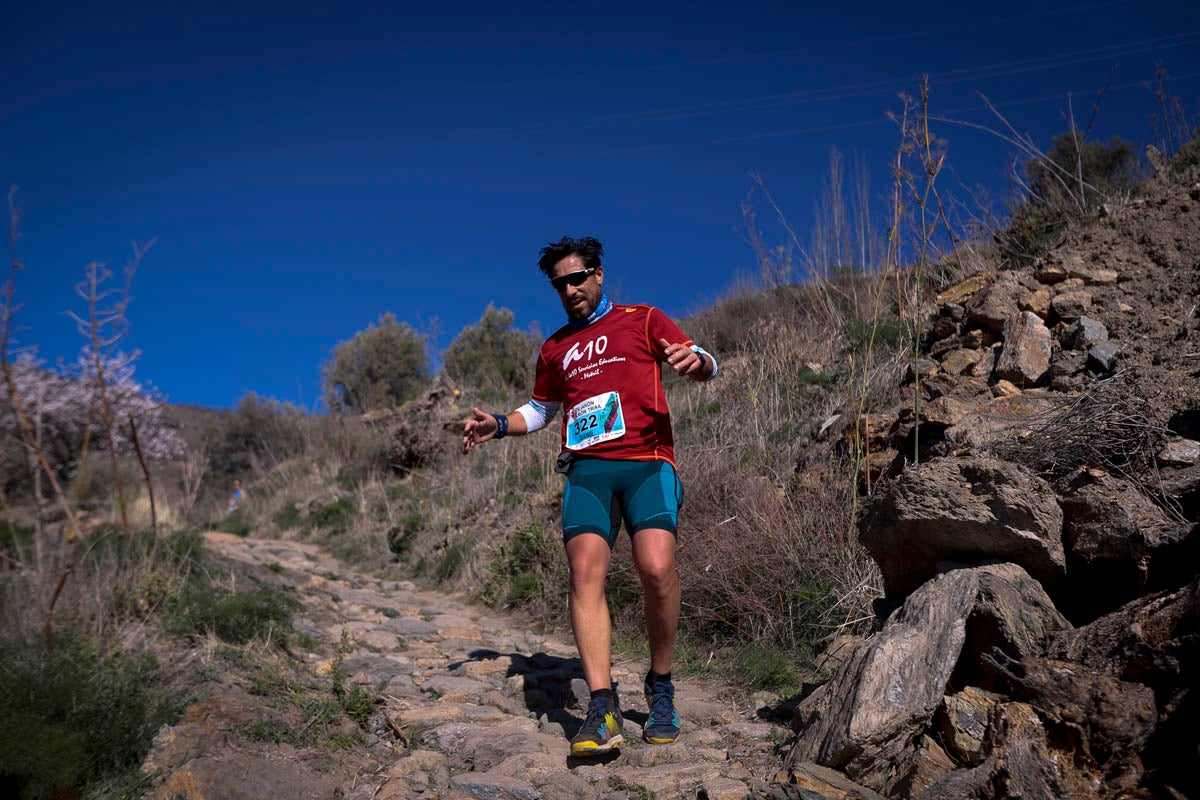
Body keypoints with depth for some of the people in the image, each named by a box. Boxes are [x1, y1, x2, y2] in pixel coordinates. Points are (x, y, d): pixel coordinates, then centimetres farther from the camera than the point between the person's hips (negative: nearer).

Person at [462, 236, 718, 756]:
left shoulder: (643, 320, 16)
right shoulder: (555, 349, 26)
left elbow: (707, 367, 9)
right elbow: (542, 408, 37)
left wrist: (694, 360, -15)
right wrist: (500, 426, 18)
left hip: (647, 463, -3)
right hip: (587, 468, 3)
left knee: (656, 569, -21)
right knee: (585, 571, -18)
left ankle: (660, 691, 0)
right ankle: (602, 709, -19)